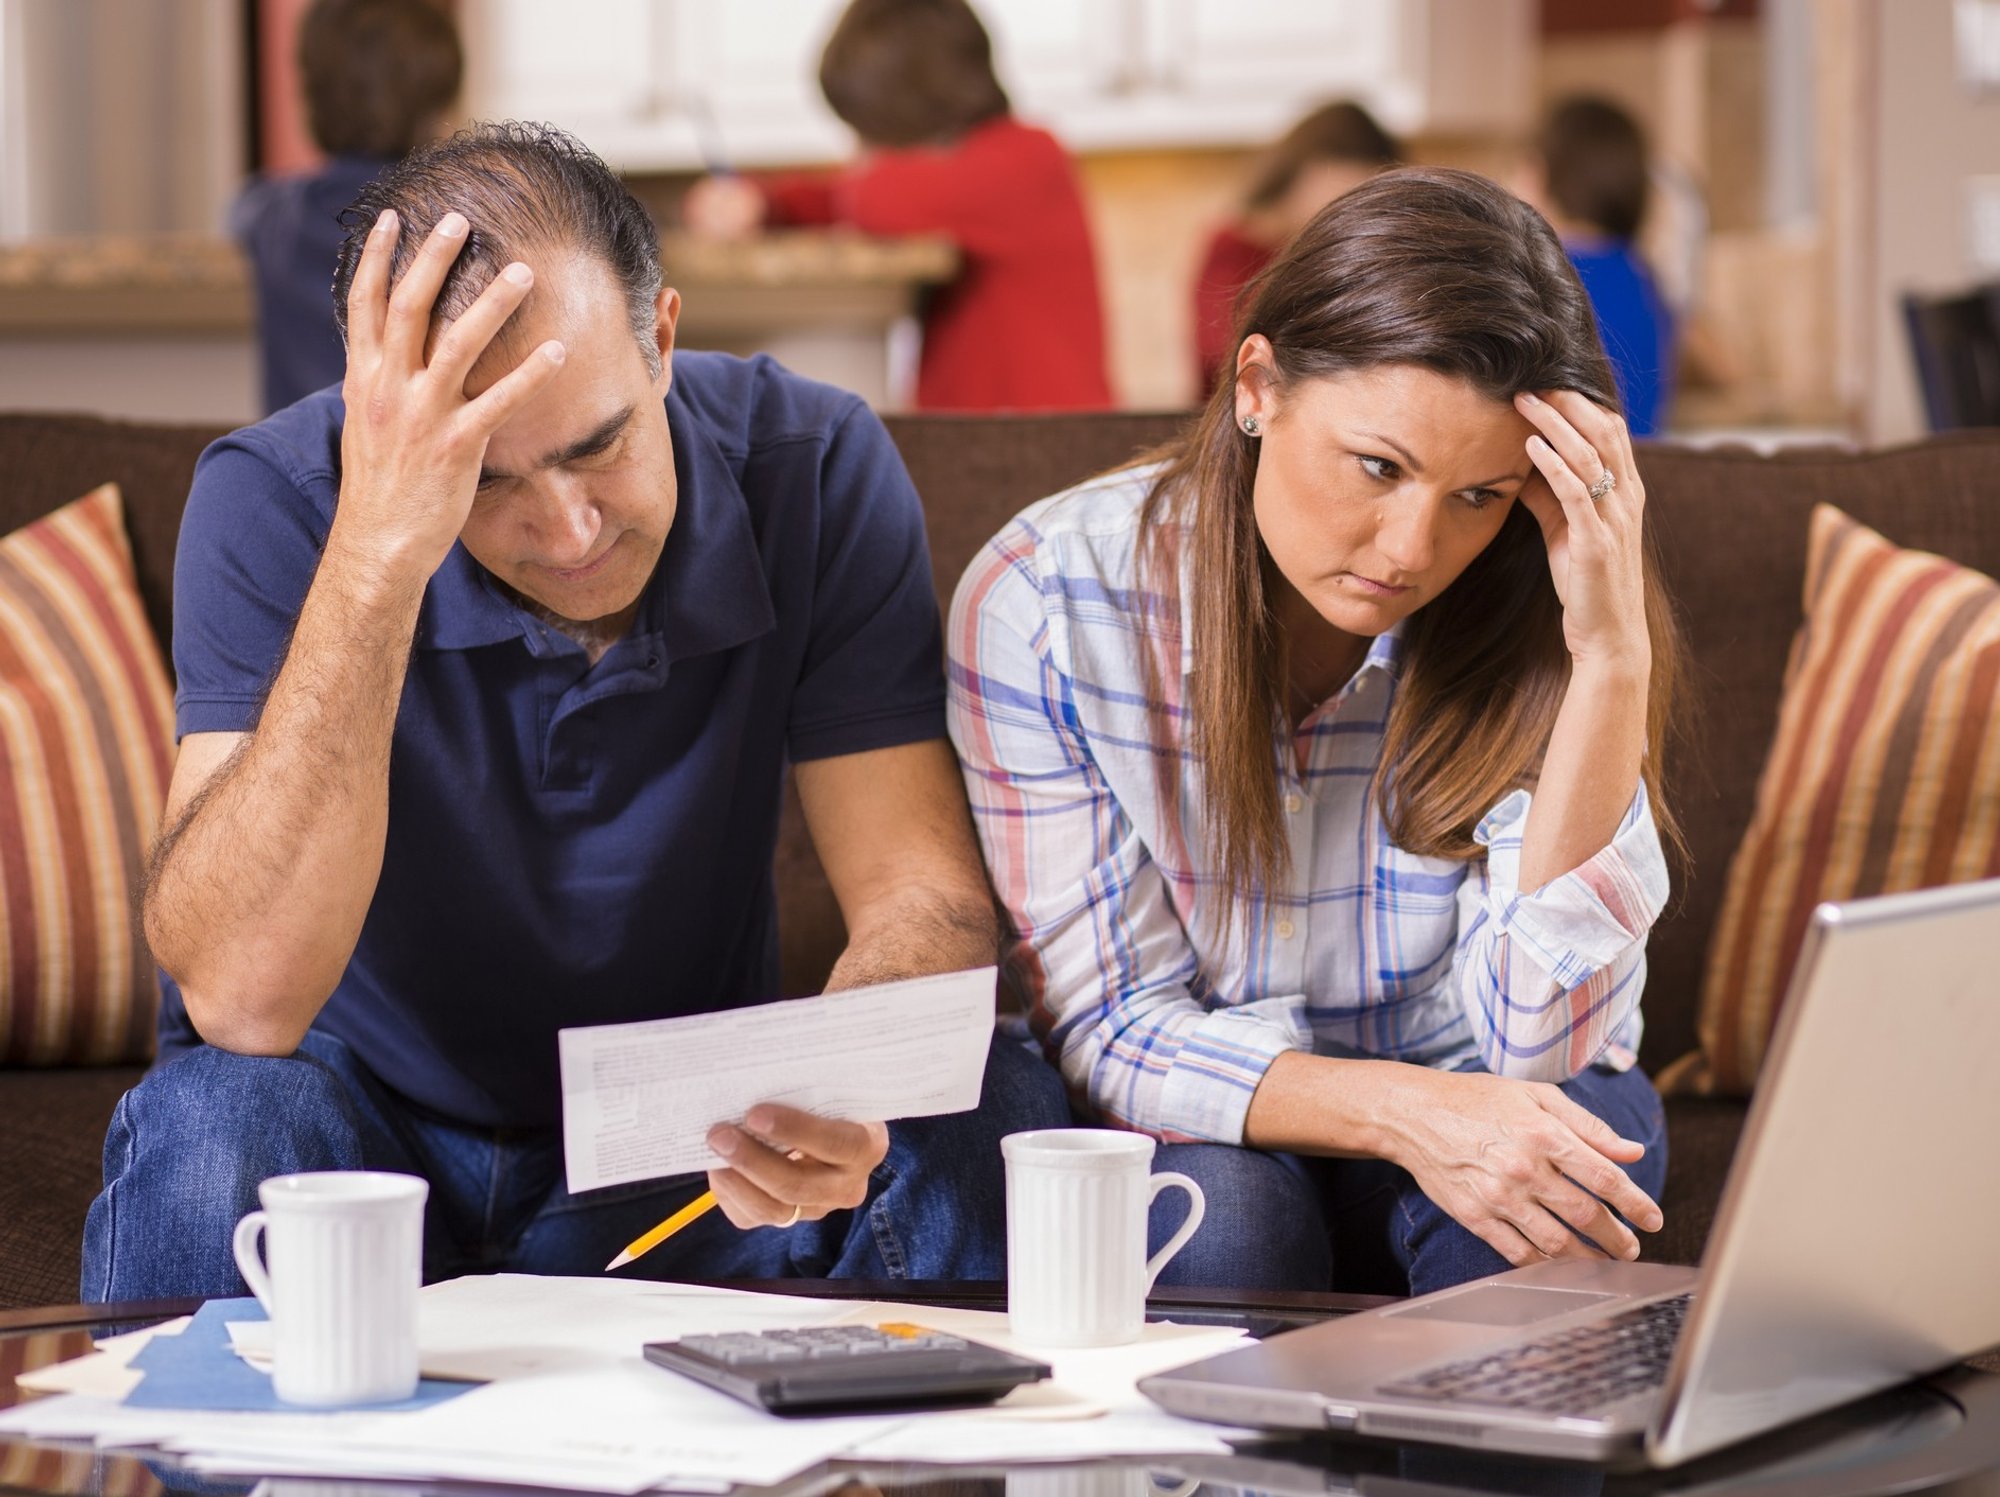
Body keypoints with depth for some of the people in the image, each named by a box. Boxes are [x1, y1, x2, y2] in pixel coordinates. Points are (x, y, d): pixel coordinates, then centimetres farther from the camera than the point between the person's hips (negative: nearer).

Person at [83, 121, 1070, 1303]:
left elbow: (924, 895, -15)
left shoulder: (815, 472, -13)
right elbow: (241, 1001, -32)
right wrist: (374, 553, -39)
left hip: (682, 1156, 2)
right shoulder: (276, 500, -20)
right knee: (217, 1125, -35)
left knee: (995, 1112, -25)